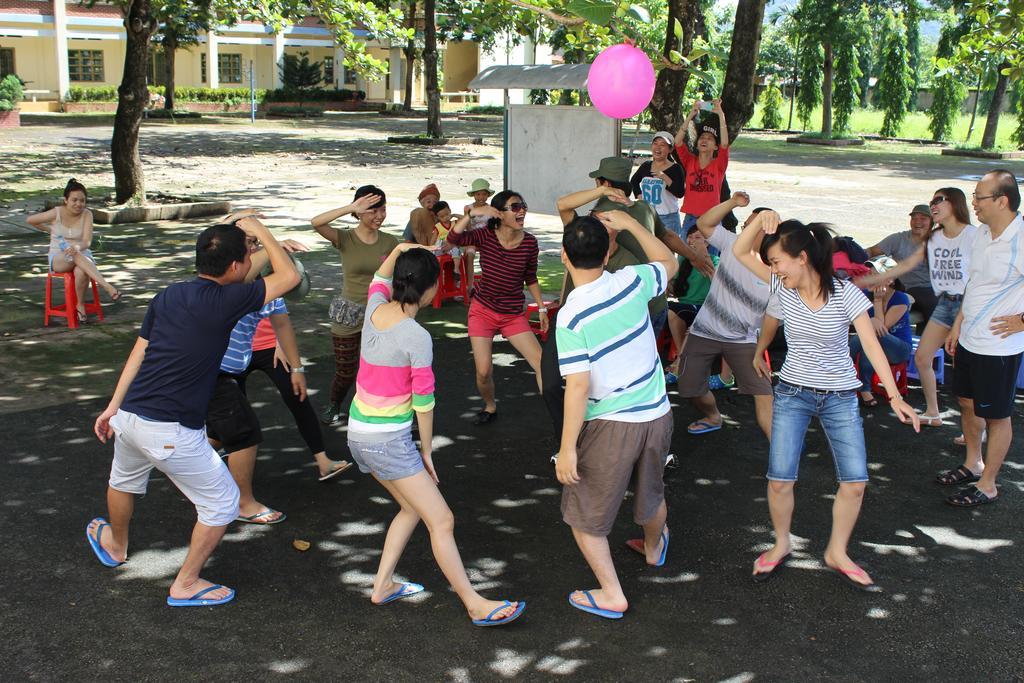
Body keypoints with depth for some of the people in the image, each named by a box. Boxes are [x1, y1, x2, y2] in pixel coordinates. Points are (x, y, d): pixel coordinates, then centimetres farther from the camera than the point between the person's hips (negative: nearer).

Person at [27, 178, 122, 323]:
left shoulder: (87, 214, -6)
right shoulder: (56, 213, -6)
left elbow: (87, 242, -17)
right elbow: (29, 220, 9)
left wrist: (76, 248, -38)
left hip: (83, 255, 1)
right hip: (58, 259, -1)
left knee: (81, 272, -37)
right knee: (76, 256, -38)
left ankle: (81, 305, -13)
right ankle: (107, 287, -50)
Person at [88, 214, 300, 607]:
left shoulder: (167, 296, 7)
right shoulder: (225, 301, -15)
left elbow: (139, 352, 13)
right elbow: (289, 277, -8)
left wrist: (114, 406, 20)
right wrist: (258, 229, 1)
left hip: (129, 416, 8)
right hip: (172, 433, -8)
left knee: (124, 481, 36)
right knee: (222, 502, 12)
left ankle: (115, 546, 62)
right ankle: (185, 585, 22)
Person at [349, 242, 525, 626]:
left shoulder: (375, 309, -2)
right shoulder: (417, 338, -20)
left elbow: (379, 281, 24)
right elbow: (423, 402, -13)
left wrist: (399, 250, 20)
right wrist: (426, 451, -2)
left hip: (358, 433, 8)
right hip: (389, 440, -8)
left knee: (412, 508, 23)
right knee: (442, 522, -1)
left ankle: (383, 586, 26)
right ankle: (475, 605, 5)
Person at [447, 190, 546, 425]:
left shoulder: (529, 242, -9)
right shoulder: (486, 236, -12)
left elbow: (530, 279, 5)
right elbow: (454, 238, -28)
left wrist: (542, 309, 5)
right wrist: (473, 212, -37)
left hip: (514, 315, 1)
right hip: (482, 310, -1)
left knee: (542, 364, -10)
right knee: (483, 372, -2)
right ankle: (490, 408, 29)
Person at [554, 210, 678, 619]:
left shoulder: (571, 317, -20)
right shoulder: (632, 282, -6)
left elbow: (578, 387, -23)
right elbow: (669, 263, 17)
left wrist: (567, 447, -16)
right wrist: (631, 224, 16)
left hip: (612, 424, -6)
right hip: (657, 414, 6)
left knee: (584, 513, 12)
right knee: (651, 492, 31)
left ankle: (611, 595, 14)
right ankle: (653, 548, 58)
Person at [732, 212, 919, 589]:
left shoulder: (846, 294, -14)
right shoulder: (783, 287, -6)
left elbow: (872, 345, -15)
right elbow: (740, 252, -5)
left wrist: (894, 396, -21)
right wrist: (761, 219, -23)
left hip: (840, 397, -1)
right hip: (793, 393, 1)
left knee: (855, 482, -3)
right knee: (779, 480, -6)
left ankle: (837, 553, 18)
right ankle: (781, 544, 20)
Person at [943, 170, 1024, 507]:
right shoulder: (983, 232, 3)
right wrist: (958, 324, 17)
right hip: (969, 340, 8)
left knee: (996, 415, 7)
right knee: (967, 403, 22)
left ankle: (987, 484, 20)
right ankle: (972, 464, 41)